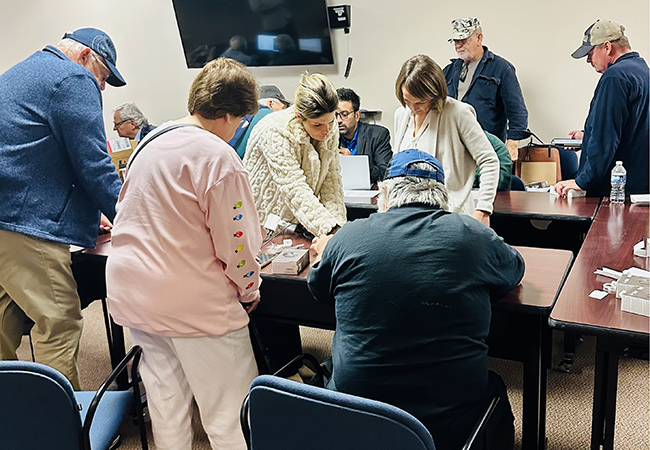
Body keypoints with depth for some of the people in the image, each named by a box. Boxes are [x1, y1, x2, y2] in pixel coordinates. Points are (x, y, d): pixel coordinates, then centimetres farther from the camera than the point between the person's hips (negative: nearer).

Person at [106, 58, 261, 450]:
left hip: (130, 293, 8)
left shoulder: (151, 142, 9)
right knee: (230, 417, 4)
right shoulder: (219, 158, -16)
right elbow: (236, 244, -15)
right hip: (192, 302, -8)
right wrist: (250, 291, 2)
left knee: (164, 400, 18)